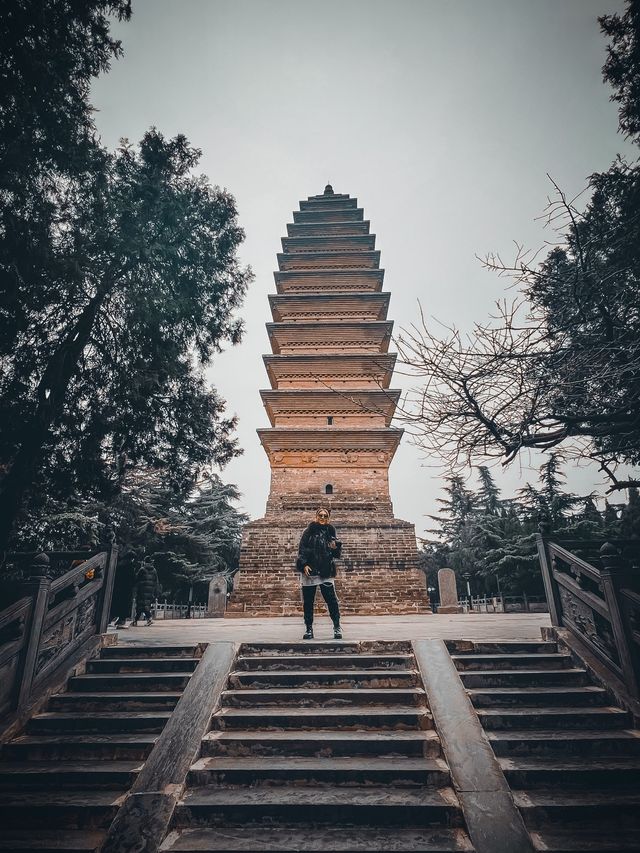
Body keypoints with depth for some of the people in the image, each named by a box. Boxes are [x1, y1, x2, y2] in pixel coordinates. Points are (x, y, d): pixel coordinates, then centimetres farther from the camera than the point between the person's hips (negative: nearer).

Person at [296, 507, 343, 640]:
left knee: (331, 599, -5)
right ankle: (308, 629, 17)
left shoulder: (330, 532, 10)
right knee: (308, 601, 5)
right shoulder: (309, 532, 4)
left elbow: (337, 554, 14)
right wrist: (304, 565, -15)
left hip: (326, 572, 1)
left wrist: (336, 548, -8)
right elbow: (302, 549, -3)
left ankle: (337, 627, 7)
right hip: (310, 571, -1)